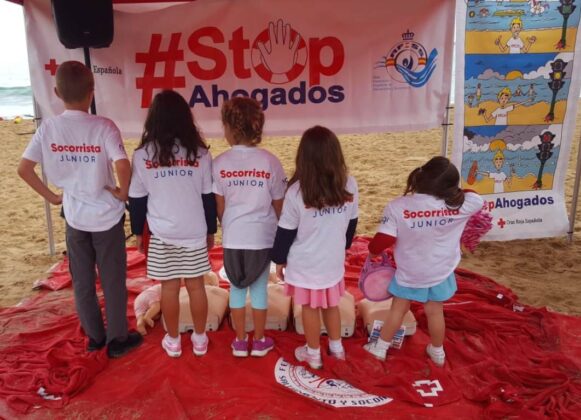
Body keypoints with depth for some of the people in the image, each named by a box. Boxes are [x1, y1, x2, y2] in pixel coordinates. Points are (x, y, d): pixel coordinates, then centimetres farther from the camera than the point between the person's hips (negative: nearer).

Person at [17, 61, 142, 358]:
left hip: (74, 217, 3)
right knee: (113, 280, 11)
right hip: (106, 216, -3)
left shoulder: (48, 127, -5)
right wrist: (123, 192, -11)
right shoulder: (103, 126, -16)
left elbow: (23, 169, -4)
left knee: (82, 282, 17)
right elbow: (122, 165, -29)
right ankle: (118, 339, 23)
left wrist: (51, 196, 6)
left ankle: (95, 337, 32)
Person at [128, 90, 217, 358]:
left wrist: (138, 231, 13)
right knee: (196, 286, 11)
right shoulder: (200, 153, -3)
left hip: (162, 235, -1)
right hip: (195, 233, 1)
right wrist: (211, 230, 12)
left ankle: (173, 341, 24)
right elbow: (209, 197, 2)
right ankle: (200, 339, 24)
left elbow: (136, 199, 0)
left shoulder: (142, 155, -6)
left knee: (169, 287, 10)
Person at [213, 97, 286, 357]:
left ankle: (240, 341, 28)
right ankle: (259, 341, 28)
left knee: (237, 288, 16)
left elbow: (219, 206, 0)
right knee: (259, 288, 14)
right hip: (263, 236, 0)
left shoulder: (220, 162, -8)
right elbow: (278, 205, -3)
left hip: (233, 237, 1)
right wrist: (278, 230, 15)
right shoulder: (270, 161, -10)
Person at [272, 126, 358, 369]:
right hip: (334, 260, 4)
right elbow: (351, 223, 4)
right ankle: (336, 347, 41)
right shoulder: (349, 185, -10)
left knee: (310, 308, 15)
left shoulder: (297, 191, -21)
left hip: (305, 263, -3)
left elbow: (286, 231, -12)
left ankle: (313, 354, 32)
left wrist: (279, 259, 3)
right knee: (331, 305, 24)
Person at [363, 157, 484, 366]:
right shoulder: (459, 205, -19)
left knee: (398, 308, 19)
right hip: (440, 272, 1)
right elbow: (478, 199, 3)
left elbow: (383, 240, -21)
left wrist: (373, 250, 1)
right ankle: (437, 352, 41)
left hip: (408, 272, -1)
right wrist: (455, 191, 10)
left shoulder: (397, 207, -25)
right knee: (435, 311, 20)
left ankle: (380, 348, 33)